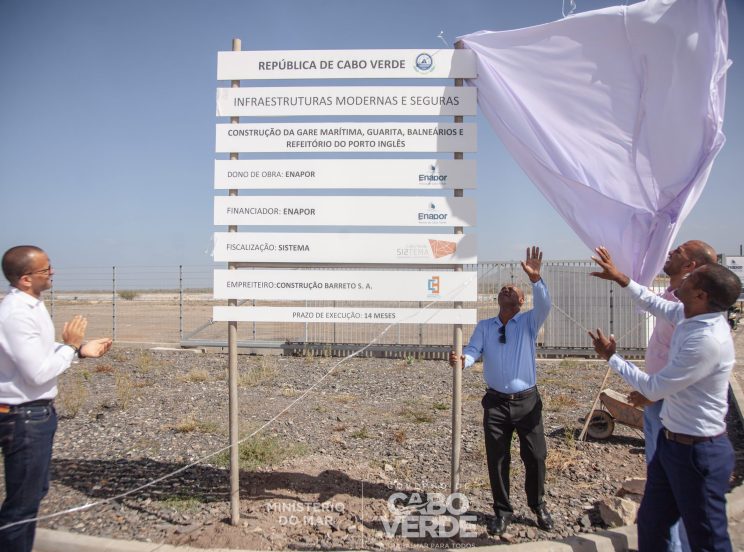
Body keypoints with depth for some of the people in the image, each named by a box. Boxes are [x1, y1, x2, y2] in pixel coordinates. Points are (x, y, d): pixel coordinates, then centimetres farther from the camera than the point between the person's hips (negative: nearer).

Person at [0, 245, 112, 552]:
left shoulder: (30, 306, 6)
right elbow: (38, 373, -26)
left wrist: (80, 350, 3)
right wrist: (70, 345, -14)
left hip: (37, 412, 10)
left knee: (36, 490, 23)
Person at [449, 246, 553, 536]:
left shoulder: (528, 322, 0)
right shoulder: (484, 326, 6)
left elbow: (544, 307, -19)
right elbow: (473, 351, -4)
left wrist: (535, 278, -34)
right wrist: (461, 360, -28)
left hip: (527, 401, -1)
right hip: (495, 402, 1)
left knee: (535, 456, 7)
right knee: (497, 459, 6)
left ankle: (538, 505, 32)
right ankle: (502, 511, 25)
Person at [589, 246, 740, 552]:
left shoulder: (708, 340, -29)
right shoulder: (690, 316, -3)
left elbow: (654, 388, -22)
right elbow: (654, 303, 20)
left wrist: (611, 357, -10)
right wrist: (620, 278, 20)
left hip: (698, 452, -9)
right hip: (671, 442, 9)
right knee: (651, 525, 22)